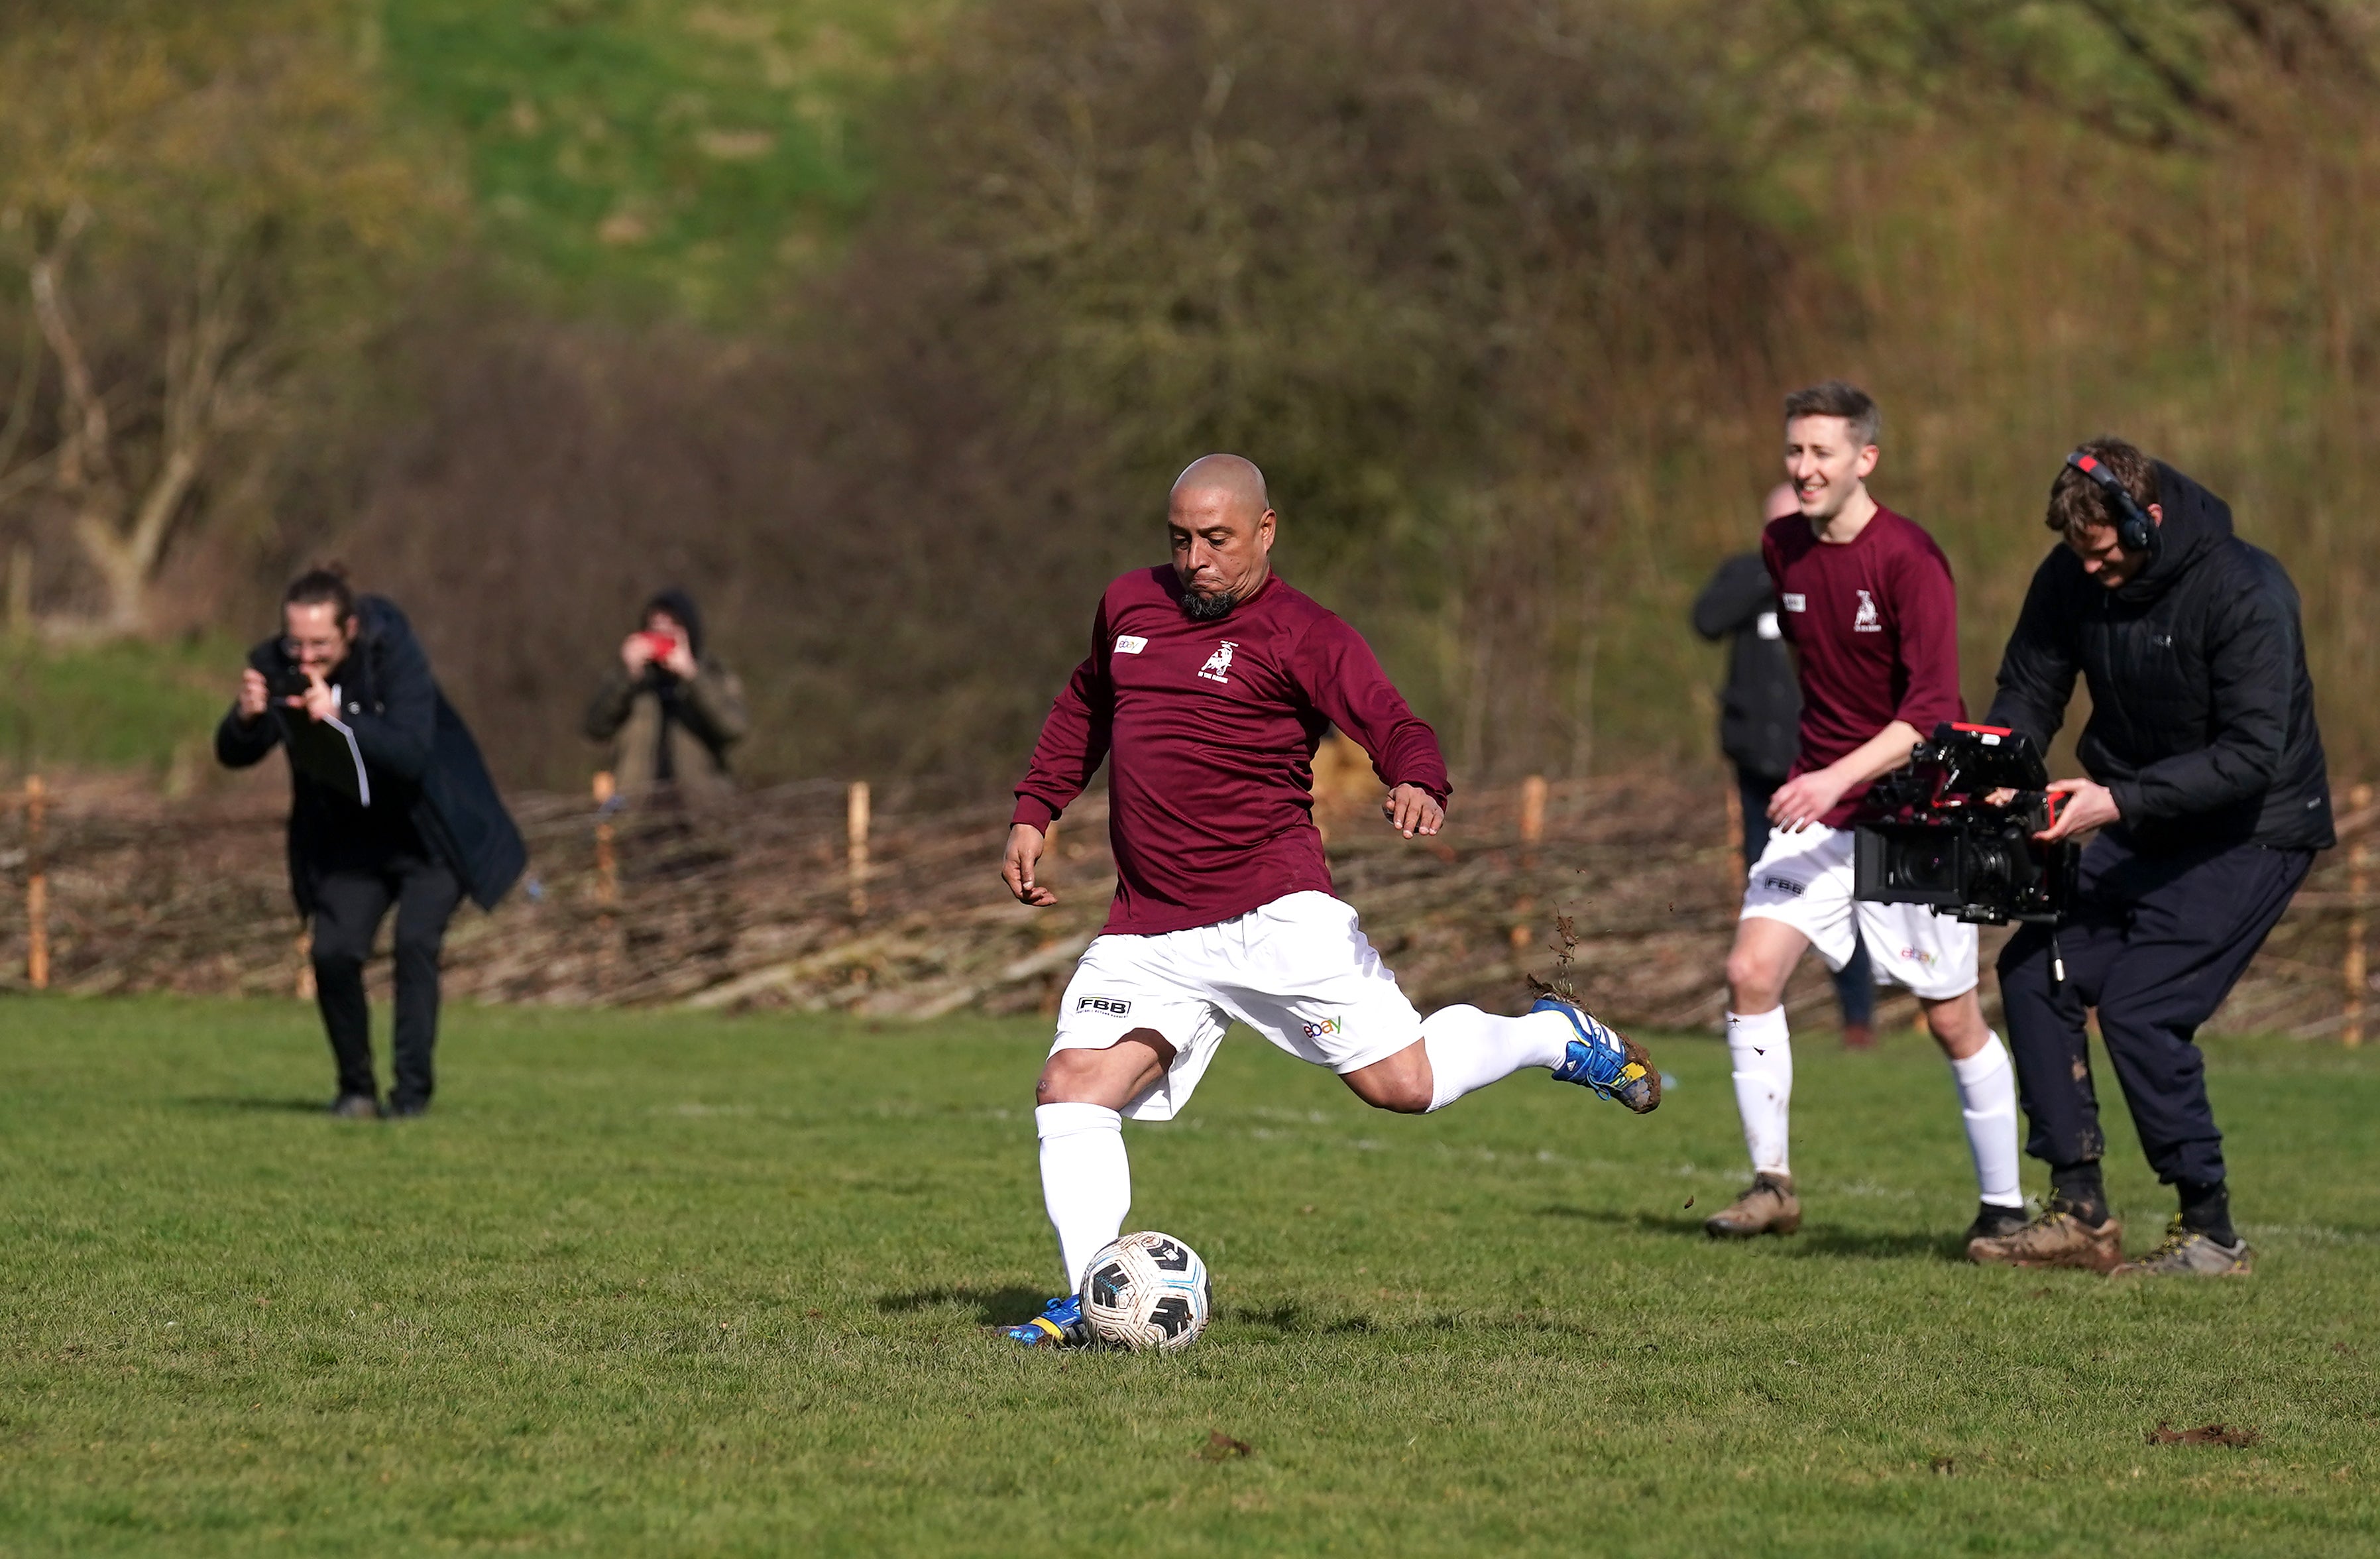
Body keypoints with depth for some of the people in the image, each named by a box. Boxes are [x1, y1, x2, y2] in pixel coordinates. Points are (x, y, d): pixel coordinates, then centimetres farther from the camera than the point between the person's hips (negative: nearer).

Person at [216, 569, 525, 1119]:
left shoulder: (394, 654, -26)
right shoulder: (276, 666, -15)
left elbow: (413, 754, -35)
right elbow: (234, 755, -13)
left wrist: (341, 718, -46)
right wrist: (246, 718, -36)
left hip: (430, 835, -4)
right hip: (349, 841, 4)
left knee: (415, 941, -19)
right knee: (333, 952, -11)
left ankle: (412, 1089, -11)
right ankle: (356, 1088, 7)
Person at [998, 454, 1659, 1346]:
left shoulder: (1300, 635, -4)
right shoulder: (1128, 606, 13)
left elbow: (1394, 728, -14)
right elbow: (1085, 705, 31)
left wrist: (1417, 786, -37)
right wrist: (1033, 813, 23)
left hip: (1274, 911, -5)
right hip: (1148, 930, 5)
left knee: (1400, 1081, -8)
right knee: (1070, 1090, -13)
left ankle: (1555, 1039, 19)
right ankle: (1093, 1304, -9)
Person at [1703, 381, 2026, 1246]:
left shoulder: (1909, 559, -16)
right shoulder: (1782, 548, 4)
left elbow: (1933, 708, -23)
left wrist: (1840, 776, -32)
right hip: (1816, 805, 5)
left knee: (1953, 1019, 1)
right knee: (1751, 971, -12)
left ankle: (2003, 1205, 15)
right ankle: (1772, 1184, -3)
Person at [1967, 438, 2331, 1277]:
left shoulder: (2245, 593, -24)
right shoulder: (2071, 579, -5)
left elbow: (2253, 754, -28)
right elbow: (2027, 694, 3)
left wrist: (2119, 802, -35)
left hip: (2254, 830, -7)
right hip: (2143, 827, 7)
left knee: (2141, 1005, -18)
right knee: (2035, 969, -3)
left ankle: (2211, 1233, -7)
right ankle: (2080, 1212, 5)